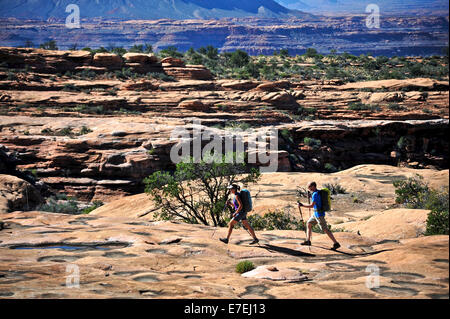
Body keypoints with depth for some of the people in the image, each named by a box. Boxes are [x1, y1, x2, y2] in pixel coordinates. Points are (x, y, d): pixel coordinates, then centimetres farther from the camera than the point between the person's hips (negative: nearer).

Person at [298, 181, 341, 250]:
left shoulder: (315, 194, -22)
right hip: (316, 214, 10)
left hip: (319, 214, -10)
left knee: (325, 229, -7)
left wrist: (302, 205, -17)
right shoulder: (318, 192, 9)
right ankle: (308, 241, 24)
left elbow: (311, 206, -25)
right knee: (308, 224, 17)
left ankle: (336, 243, -5)